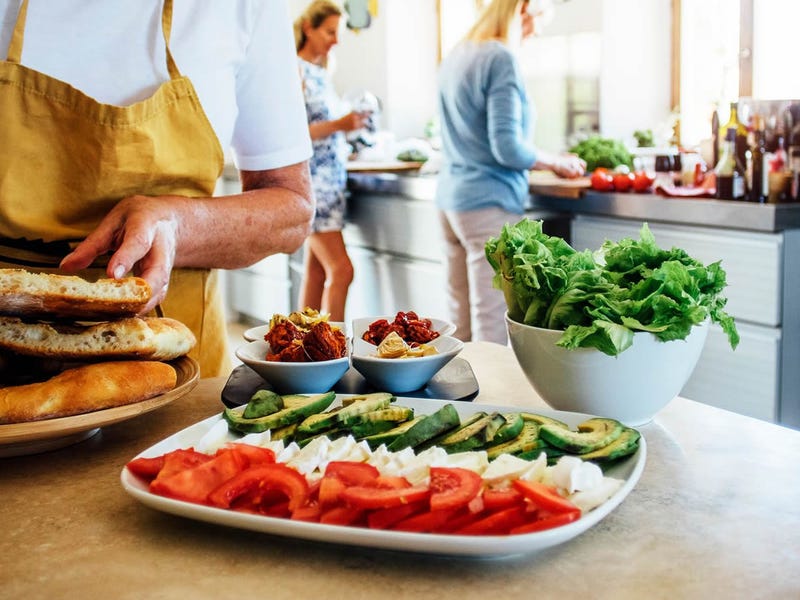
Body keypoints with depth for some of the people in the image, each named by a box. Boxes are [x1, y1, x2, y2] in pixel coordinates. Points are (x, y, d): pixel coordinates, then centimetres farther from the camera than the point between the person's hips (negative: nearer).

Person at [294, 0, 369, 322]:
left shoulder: (320, 72, 16)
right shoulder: (295, 71, -10)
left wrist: (351, 125, 7)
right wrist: (339, 125, -23)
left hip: (331, 179, 9)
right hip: (311, 182, -9)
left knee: (316, 271, 10)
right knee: (341, 270, -13)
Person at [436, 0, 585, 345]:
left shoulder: (454, 57, 14)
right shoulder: (501, 59, -13)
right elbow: (507, 148, -17)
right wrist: (556, 162, -1)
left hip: (450, 198, 9)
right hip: (489, 203, -9)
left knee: (459, 317, 13)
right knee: (492, 323, -4)